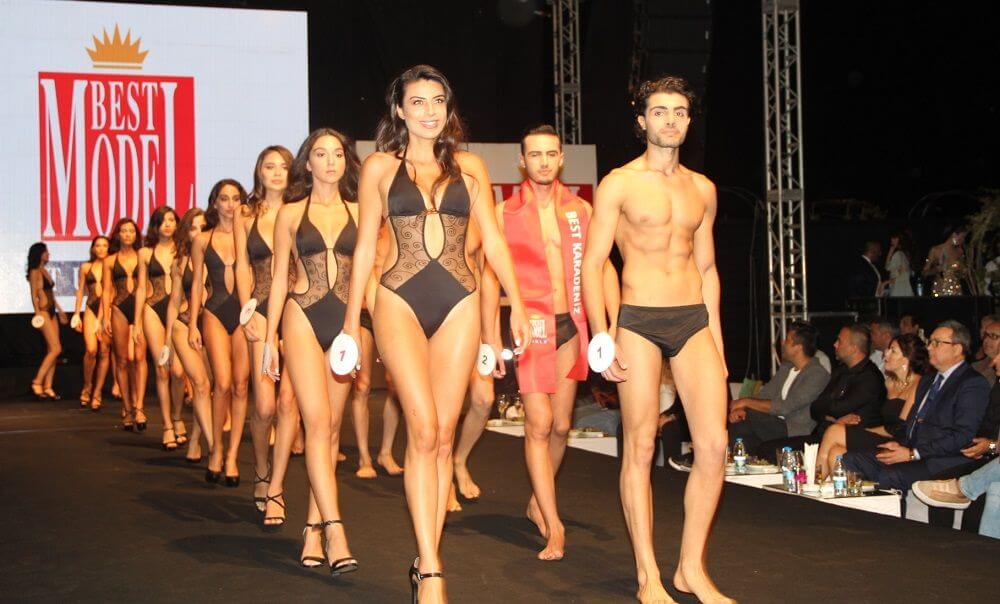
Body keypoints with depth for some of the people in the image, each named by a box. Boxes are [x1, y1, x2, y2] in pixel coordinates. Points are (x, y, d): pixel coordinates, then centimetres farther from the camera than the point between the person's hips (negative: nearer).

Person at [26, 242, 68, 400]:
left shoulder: (45, 271, 17)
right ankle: (37, 383, -8)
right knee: (56, 349, -13)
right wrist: (37, 313, -19)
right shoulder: (35, 272, -6)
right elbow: (34, 294, -11)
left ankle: (47, 387, 3)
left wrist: (59, 310, 25)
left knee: (51, 351, 3)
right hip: (43, 312, -8)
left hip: (52, 312, 8)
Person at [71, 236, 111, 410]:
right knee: (91, 350, -14)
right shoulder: (85, 267, 11)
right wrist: (76, 313, 10)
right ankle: (87, 386, 7)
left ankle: (97, 392, 7)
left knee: (104, 352, -2)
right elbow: (81, 291, 15)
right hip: (91, 309, 1)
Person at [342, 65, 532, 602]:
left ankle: (427, 559, 10)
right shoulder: (381, 166, 9)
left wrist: (517, 304, 3)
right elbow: (365, 244, 9)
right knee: (423, 432, -12)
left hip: (459, 303, 2)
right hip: (401, 300, -2)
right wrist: (352, 316, 6)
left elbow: (492, 240, 11)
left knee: (443, 435, 1)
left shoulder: (469, 167, 13)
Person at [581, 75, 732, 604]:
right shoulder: (619, 184, 0)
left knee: (714, 445, -5)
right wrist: (602, 337, -10)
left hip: (694, 321, 4)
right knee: (640, 447, -2)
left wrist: (715, 336, 14)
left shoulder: (702, 189, 14)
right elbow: (591, 265, -2)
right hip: (639, 321, -4)